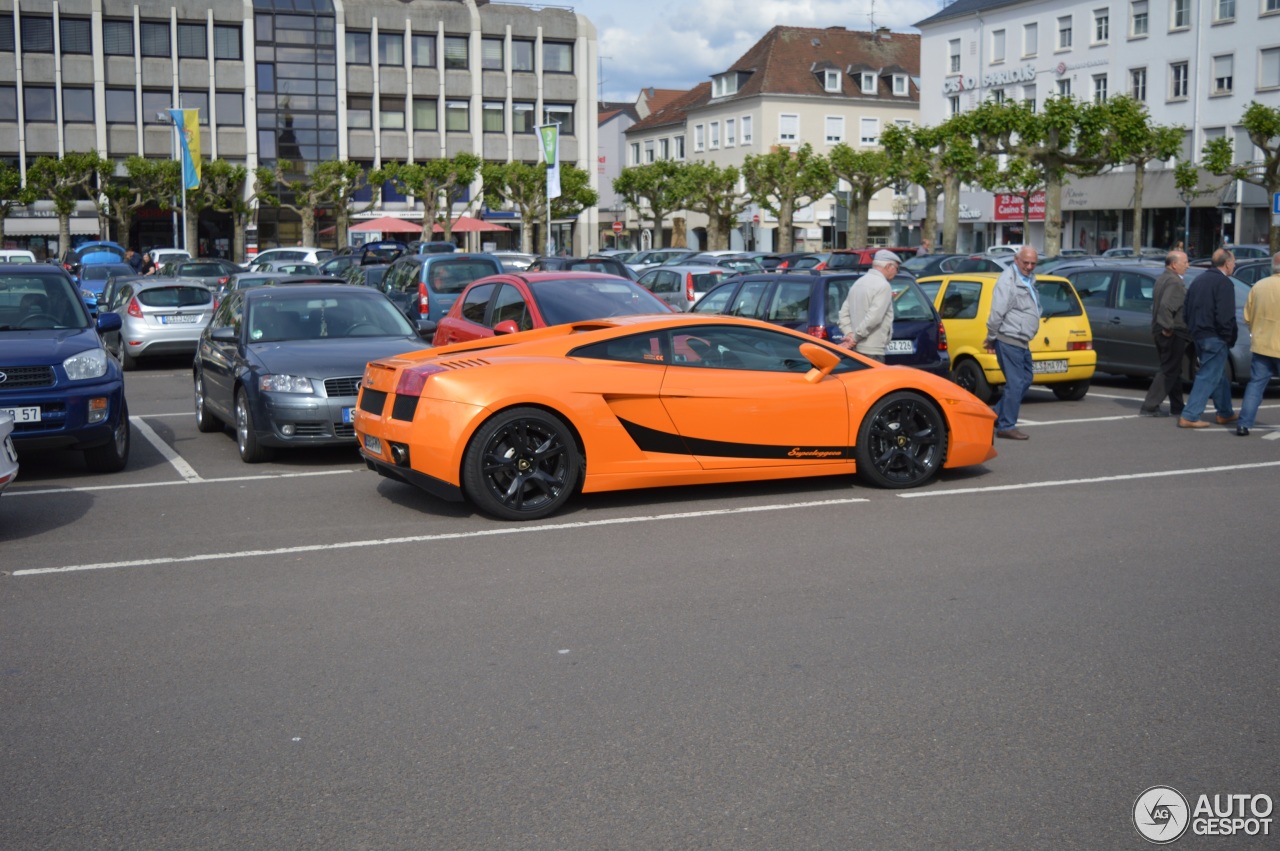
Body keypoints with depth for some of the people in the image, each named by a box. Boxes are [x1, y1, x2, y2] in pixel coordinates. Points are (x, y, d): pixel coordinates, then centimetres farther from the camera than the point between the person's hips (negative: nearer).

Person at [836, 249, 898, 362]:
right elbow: (874, 317, -21)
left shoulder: (858, 282, 16)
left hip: (856, 349, 9)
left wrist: (849, 334, 1)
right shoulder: (883, 285, -11)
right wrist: (855, 338, -15)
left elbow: (844, 313, 13)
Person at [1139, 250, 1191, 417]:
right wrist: (1167, 327, -22)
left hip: (1161, 332, 10)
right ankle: (1150, 406, -6)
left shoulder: (1162, 279, 15)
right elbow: (1166, 306, -29)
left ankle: (1177, 406, 24)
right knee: (1169, 371, -4)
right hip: (1173, 334, -10)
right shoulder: (1174, 282, -18)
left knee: (1172, 370, 17)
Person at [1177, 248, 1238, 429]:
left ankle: (1225, 413, 30)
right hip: (1214, 338, -9)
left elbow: (1187, 309, 15)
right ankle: (1189, 417, -8)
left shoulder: (1199, 280, 13)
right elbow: (1225, 317, -21)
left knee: (1220, 376, 21)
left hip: (1198, 335, 9)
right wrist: (1230, 338, -10)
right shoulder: (1224, 283, -13)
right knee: (1208, 377, -5)